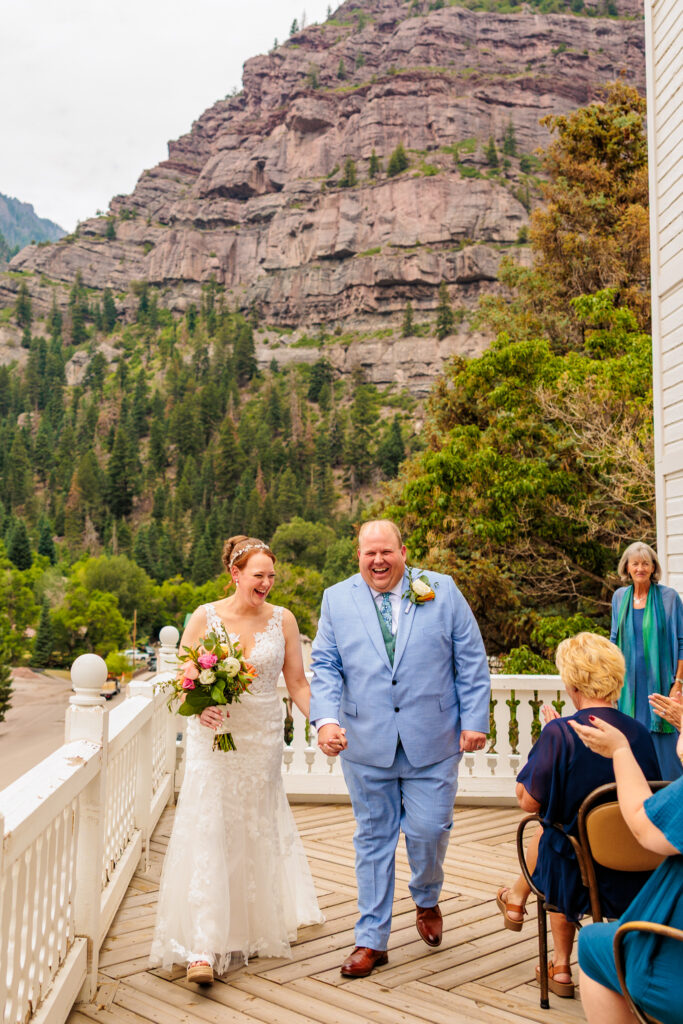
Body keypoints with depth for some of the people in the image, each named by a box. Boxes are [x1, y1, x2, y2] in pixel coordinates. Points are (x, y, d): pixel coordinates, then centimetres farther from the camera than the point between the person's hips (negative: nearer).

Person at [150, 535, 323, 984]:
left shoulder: (283, 619, -1)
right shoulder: (205, 617, -5)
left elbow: (298, 682, 2)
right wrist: (198, 706, -21)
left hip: (262, 740, 2)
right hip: (213, 737, -2)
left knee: (258, 832, 13)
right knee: (208, 833, -6)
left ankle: (255, 928, 34)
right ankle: (203, 947, -1)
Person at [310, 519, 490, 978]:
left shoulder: (442, 591, 1)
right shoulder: (337, 599, 4)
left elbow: (471, 661, 2)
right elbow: (325, 666, 3)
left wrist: (474, 720, -3)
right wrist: (326, 718, -11)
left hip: (432, 742, -1)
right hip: (365, 744, 1)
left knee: (428, 831, 2)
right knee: (373, 839, 10)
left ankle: (427, 900, 36)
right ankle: (372, 940, 24)